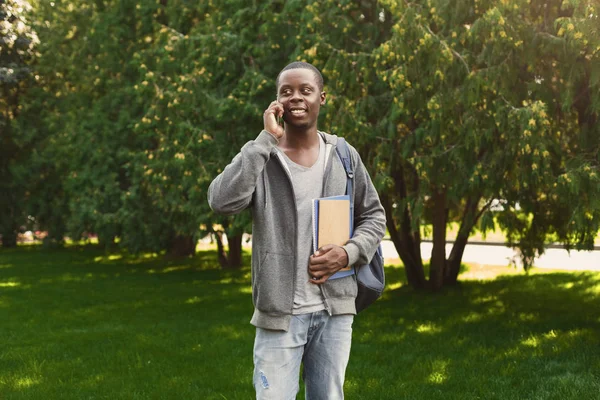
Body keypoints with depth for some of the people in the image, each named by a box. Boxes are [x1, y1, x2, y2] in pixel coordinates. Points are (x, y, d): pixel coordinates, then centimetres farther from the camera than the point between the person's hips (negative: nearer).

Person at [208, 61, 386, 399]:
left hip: (335, 309, 3)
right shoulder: (261, 155, -4)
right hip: (280, 311, -3)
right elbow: (222, 202, -23)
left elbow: (374, 216, 11)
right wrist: (266, 140, -20)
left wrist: (349, 253, -9)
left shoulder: (344, 156, 4)